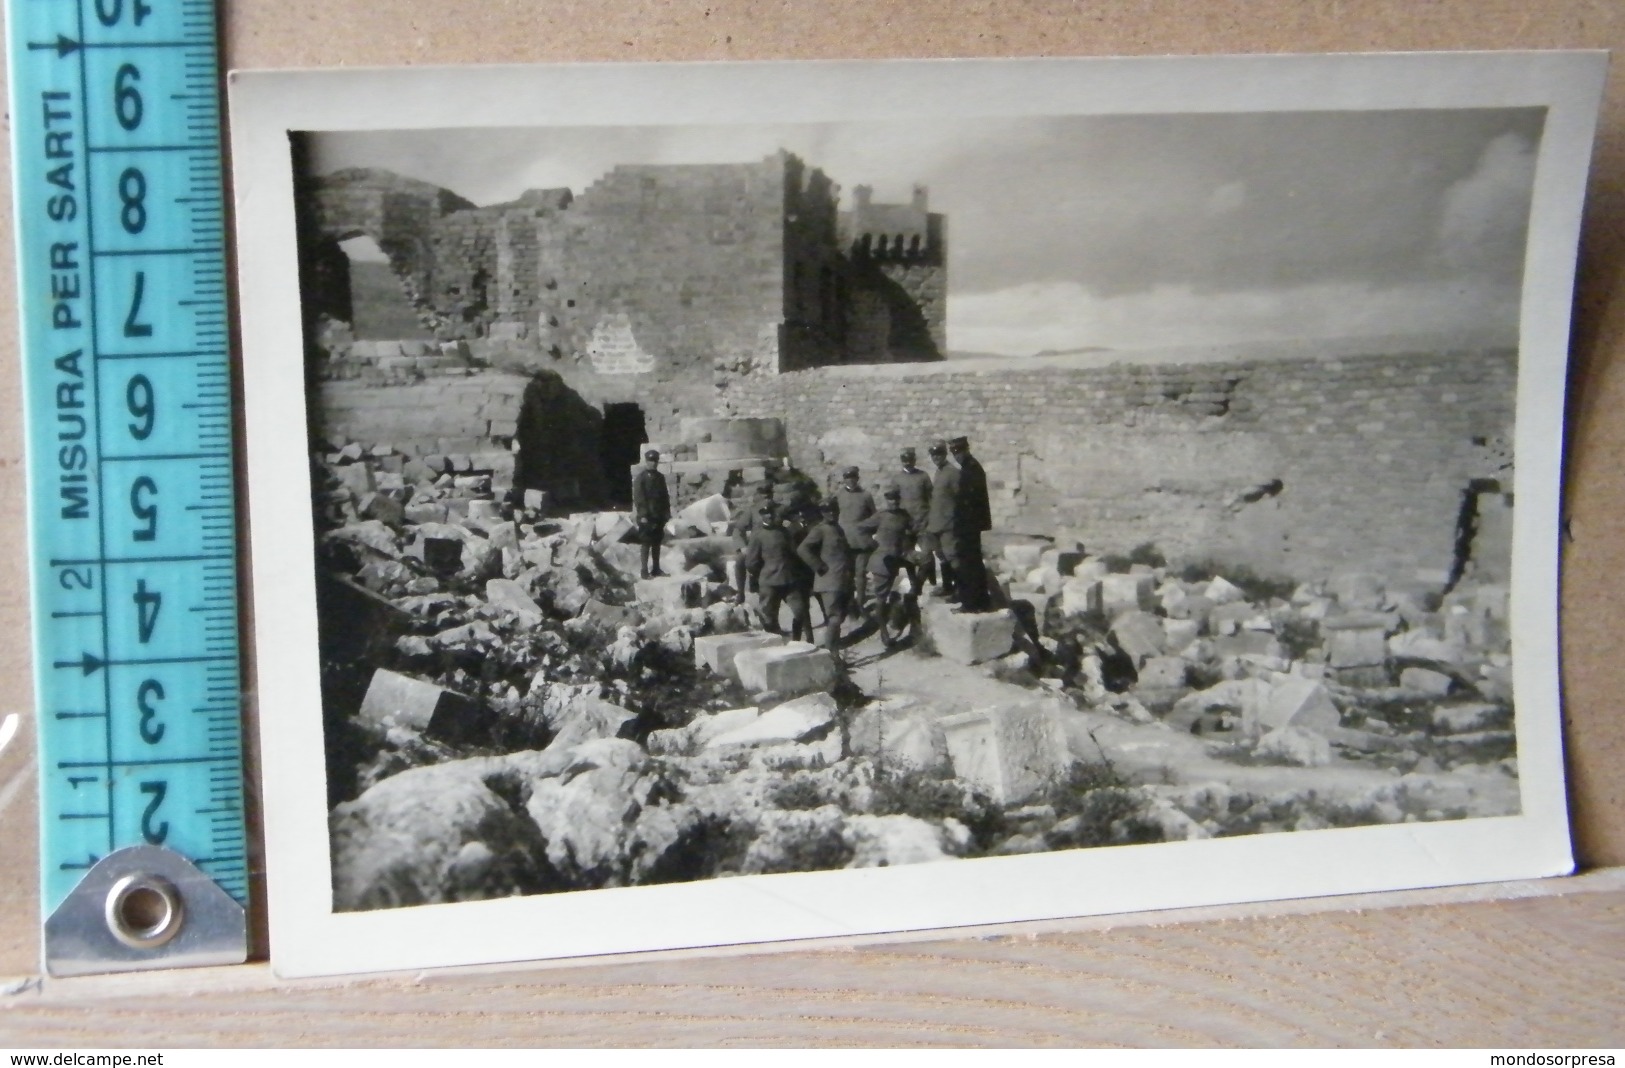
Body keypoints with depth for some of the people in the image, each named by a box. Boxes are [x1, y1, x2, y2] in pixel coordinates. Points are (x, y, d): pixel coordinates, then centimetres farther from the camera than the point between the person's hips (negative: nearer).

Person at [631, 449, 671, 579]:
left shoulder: (660, 477, 13)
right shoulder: (640, 478, -6)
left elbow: (665, 496, 17)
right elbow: (638, 498, -10)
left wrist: (667, 513, 10)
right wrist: (642, 515, -16)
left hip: (659, 516, 6)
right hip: (647, 517, -6)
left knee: (657, 543, 9)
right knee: (646, 544, -5)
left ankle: (656, 569, 16)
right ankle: (645, 571, -3)